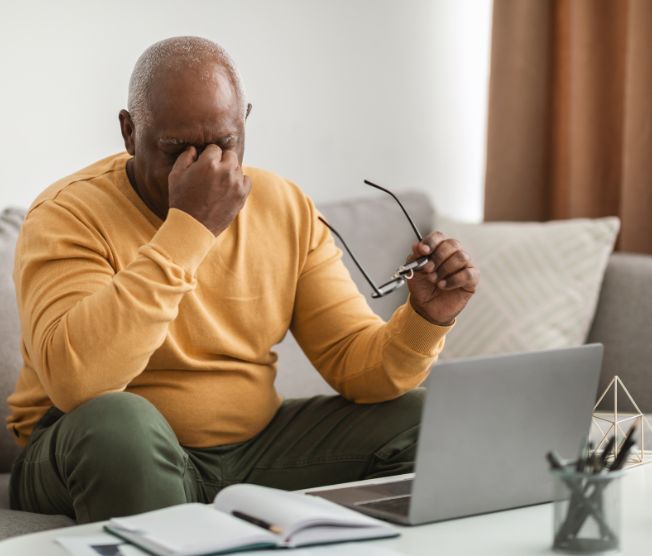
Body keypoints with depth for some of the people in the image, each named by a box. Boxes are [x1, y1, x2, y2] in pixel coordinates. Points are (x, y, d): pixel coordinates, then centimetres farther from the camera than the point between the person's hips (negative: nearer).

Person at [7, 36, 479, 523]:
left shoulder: (288, 209, 1)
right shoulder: (68, 215, -16)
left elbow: (355, 363, 1)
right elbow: (76, 382, -34)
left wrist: (426, 320, -22)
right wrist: (189, 227, -33)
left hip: (253, 443, 5)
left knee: (420, 420, -8)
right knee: (117, 423, -37)